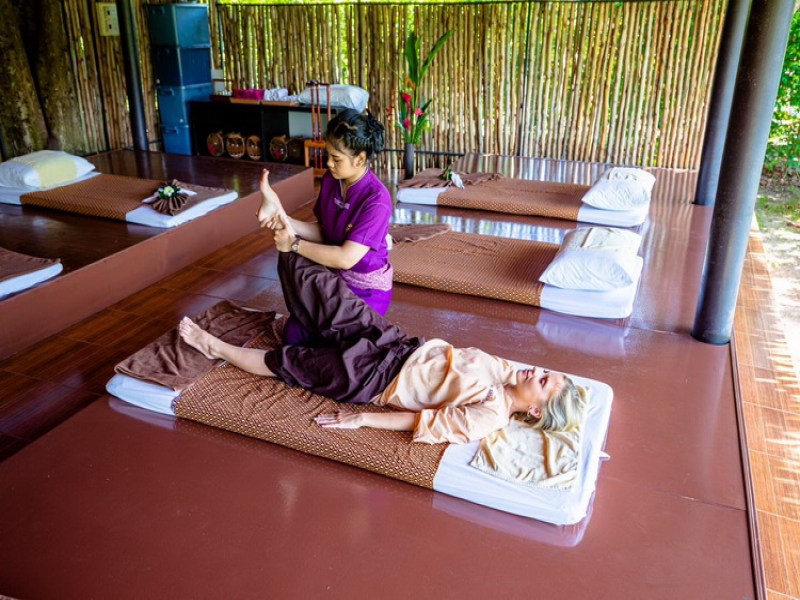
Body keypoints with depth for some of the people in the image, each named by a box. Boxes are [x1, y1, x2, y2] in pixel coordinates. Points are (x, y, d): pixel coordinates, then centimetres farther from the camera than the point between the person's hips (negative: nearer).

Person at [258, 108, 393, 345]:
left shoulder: (377, 200, -28)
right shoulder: (331, 181, -5)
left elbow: (346, 258, -30)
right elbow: (323, 233, -1)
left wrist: (294, 244, -22)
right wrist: (285, 220, -18)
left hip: (367, 289, -7)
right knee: (293, 337, 4)